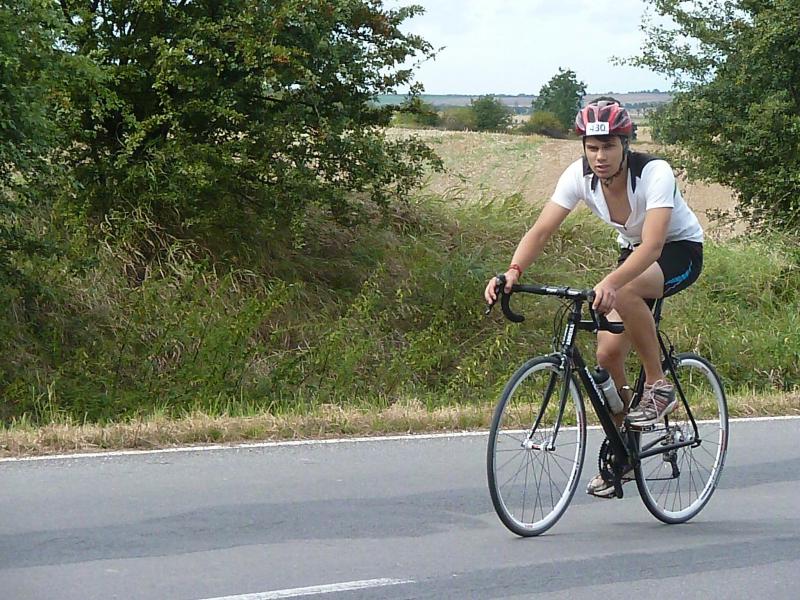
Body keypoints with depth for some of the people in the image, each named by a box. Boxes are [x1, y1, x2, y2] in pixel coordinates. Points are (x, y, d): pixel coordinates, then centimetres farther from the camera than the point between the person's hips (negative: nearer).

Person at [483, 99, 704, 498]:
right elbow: (541, 230, -24)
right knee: (608, 352, -10)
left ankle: (658, 387, -19)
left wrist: (611, 282, -60)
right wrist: (513, 271, -43)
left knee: (624, 293, -38)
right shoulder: (579, 176, -17)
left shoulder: (654, 173, -32)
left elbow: (652, 244, -43)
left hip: (680, 251, -6)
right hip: (633, 254, 6)